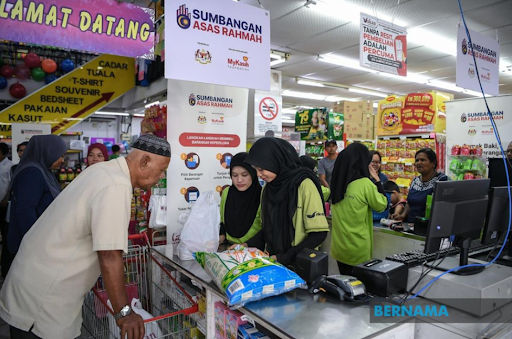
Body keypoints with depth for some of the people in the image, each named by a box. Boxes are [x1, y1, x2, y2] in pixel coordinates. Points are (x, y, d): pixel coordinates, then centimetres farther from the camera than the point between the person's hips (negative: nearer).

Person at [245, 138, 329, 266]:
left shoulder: (304, 185, -18)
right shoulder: (268, 186, 2)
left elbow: (318, 234, -18)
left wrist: (285, 258, -20)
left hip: (298, 264, -5)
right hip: (272, 260, 6)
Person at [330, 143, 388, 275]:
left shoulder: (338, 181, -2)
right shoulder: (364, 184, -19)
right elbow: (381, 205, -6)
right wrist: (377, 180, -1)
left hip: (339, 245, 5)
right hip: (357, 248, -5)